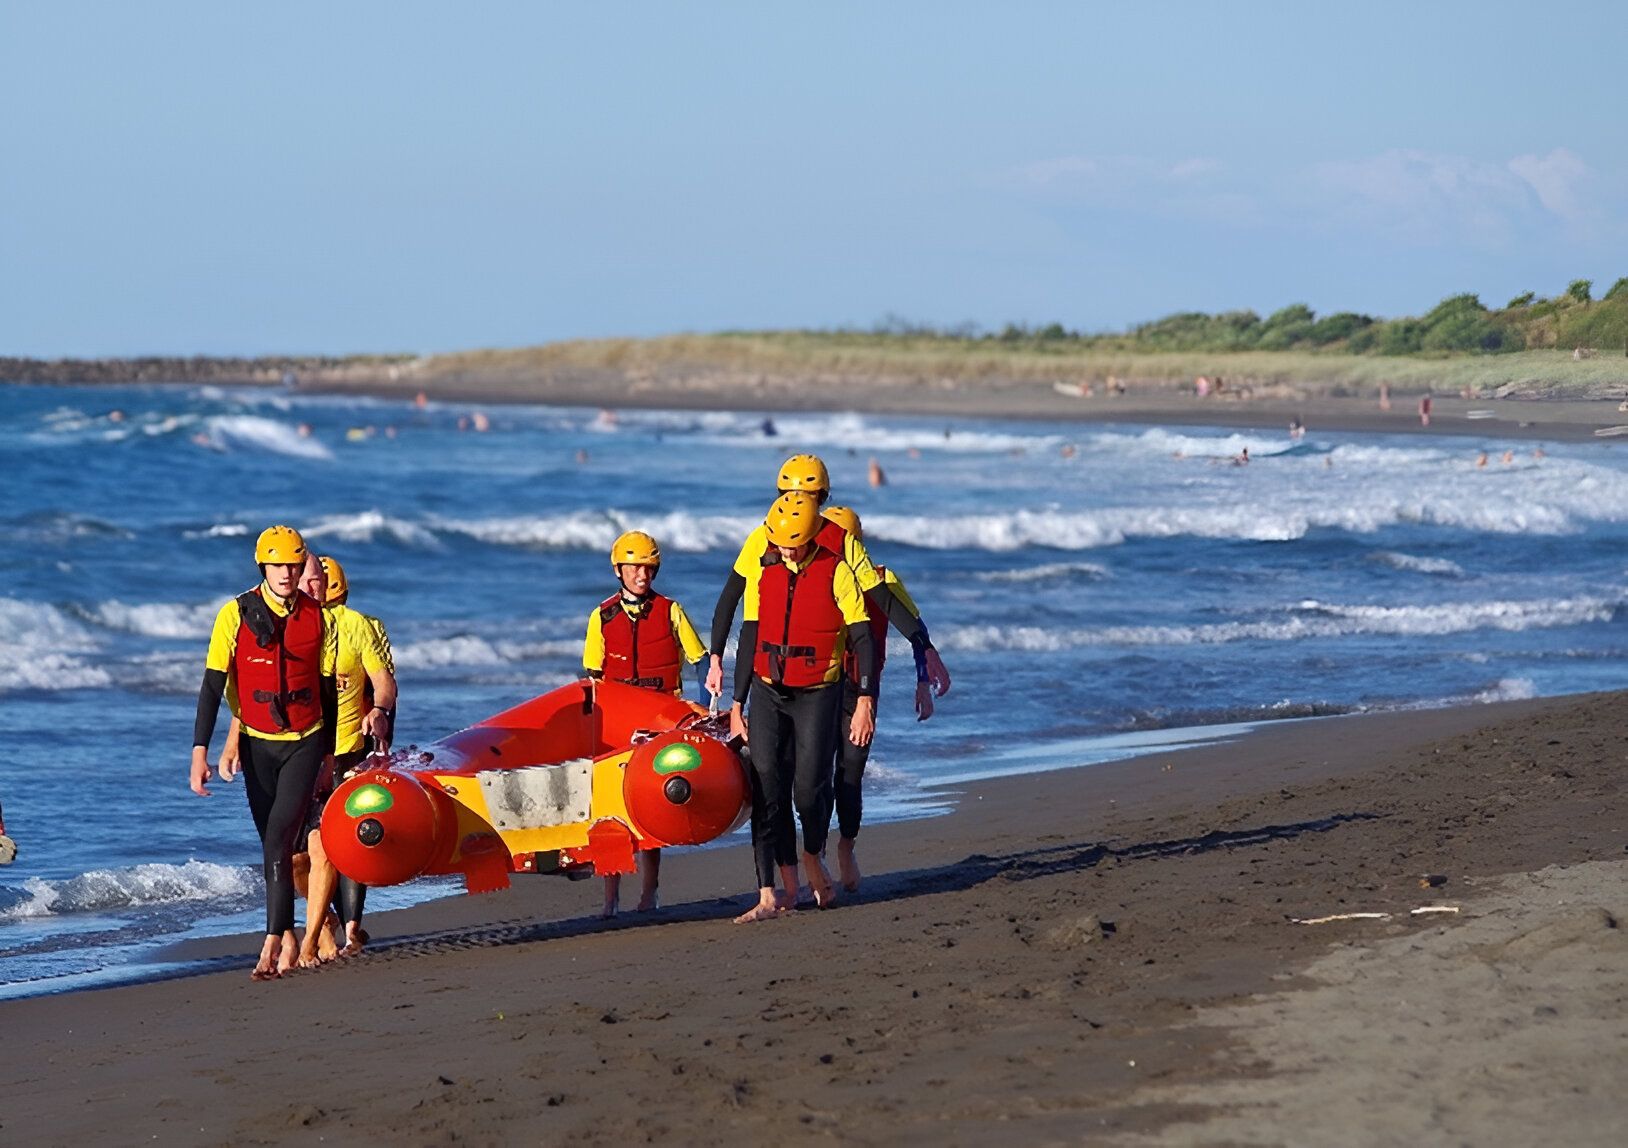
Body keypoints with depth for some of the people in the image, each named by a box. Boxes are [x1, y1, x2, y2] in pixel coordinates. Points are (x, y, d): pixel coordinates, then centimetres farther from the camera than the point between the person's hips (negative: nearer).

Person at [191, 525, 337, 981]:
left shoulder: (317, 618, -1)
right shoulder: (236, 615, -5)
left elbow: (328, 687, 9)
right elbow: (213, 686, -5)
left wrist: (330, 751, 12)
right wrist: (200, 751, -12)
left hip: (304, 743, -1)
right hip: (258, 745, 1)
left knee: (280, 839, -14)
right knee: (274, 845, 7)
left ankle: (272, 943, -17)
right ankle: (288, 940, 18)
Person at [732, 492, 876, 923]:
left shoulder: (836, 573, -7)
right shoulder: (767, 574, 7)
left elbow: (862, 640, -9)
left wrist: (865, 702, -16)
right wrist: (737, 703, 14)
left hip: (817, 696, -4)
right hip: (769, 694, 4)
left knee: (810, 788, -5)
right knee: (766, 792, -6)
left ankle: (814, 861, 26)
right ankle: (775, 892, -3)